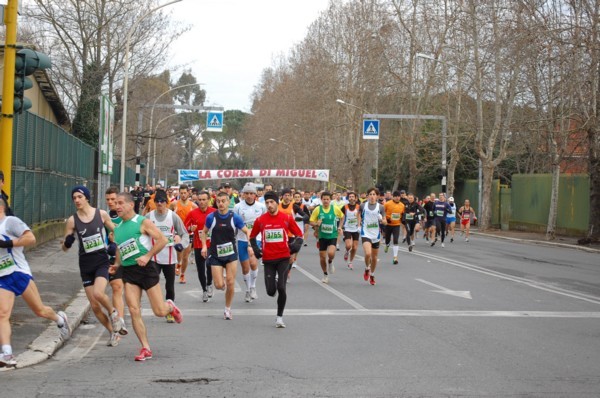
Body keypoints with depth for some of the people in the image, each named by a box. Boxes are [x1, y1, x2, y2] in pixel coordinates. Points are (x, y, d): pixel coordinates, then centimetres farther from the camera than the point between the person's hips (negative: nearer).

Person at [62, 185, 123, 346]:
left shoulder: (101, 214, -3)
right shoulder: (72, 220, -2)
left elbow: (115, 231, 13)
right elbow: (64, 247, 3)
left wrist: (114, 245, -5)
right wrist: (67, 242, -19)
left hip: (102, 261, -2)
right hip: (86, 265, 2)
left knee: (98, 293, -27)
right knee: (94, 306, 3)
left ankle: (113, 312, 5)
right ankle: (113, 332, 23)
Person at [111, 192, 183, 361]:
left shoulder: (142, 222, -5)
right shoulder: (117, 228, 15)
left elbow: (162, 240, -11)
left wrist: (147, 256, -18)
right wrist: (117, 264, 9)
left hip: (146, 268, -5)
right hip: (128, 271, 5)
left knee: (160, 312, -3)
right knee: (134, 311, -9)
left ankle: (170, 306, 34)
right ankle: (146, 349, -2)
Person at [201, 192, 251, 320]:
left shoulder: (234, 217, -5)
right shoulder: (211, 217, -5)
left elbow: (247, 231, 3)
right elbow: (204, 232, 11)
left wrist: (250, 245, -12)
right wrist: (204, 246, -3)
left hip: (231, 254, 0)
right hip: (215, 255, 0)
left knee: (230, 283, -4)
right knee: (219, 285, -8)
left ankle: (227, 309, 13)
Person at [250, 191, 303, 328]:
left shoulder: (287, 218, -3)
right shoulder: (260, 220, 0)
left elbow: (299, 234, 7)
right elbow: (252, 236, 15)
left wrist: (294, 247, -9)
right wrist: (256, 250, 2)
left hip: (283, 258, -1)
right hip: (268, 259, 1)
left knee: (281, 288, -12)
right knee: (271, 291, 0)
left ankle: (280, 317, 6)